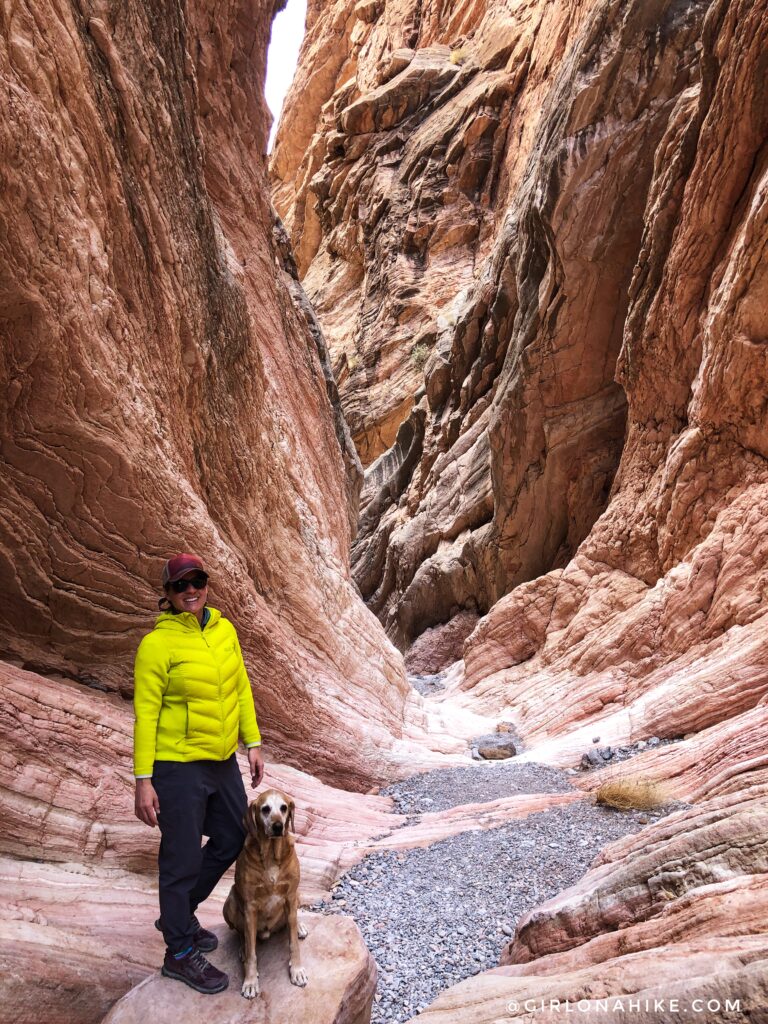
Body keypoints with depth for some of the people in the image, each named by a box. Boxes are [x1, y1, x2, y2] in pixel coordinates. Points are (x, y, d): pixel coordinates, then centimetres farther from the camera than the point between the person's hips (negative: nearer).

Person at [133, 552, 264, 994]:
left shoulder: (224, 630, 2)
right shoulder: (157, 643, -15)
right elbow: (146, 713, -13)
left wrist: (253, 742, 7)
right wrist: (143, 779, -13)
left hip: (222, 761, 7)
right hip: (178, 767, -7)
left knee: (232, 840, 20)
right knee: (182, 858, 8)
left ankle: (178, 915, 43)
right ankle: (180, 952, 32)